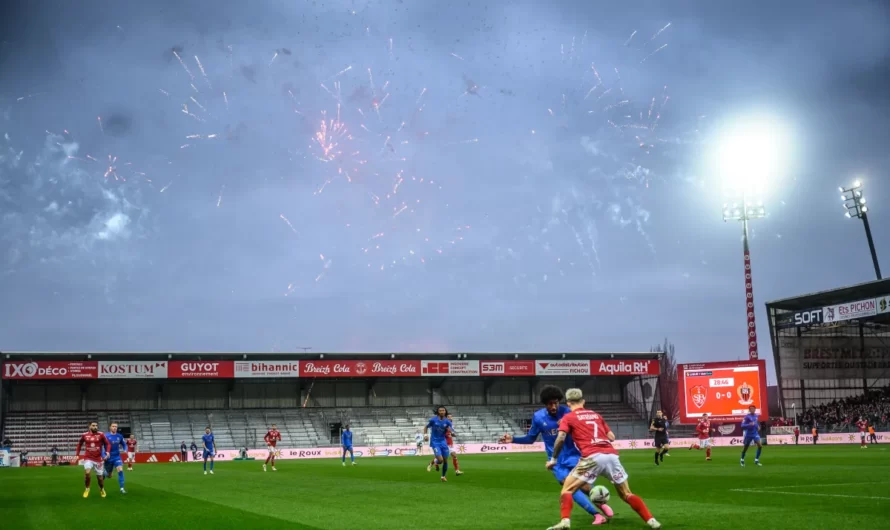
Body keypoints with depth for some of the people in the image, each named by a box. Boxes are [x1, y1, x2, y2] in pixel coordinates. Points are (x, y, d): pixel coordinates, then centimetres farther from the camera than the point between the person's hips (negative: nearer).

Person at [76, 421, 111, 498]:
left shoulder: (101, 435, -6)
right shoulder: (84, 435, -2)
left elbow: (107, 444, 0)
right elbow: (80, 444, 15)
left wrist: (107, 452, -18)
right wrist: (77, 454, 10)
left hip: (98, 459, 0)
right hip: (88, 458, 0)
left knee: (100, 477, 7)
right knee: (87, 473, -25)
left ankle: (102, 489, 38)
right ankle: (87, 488, 0)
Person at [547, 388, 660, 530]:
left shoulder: (568, 418, 13)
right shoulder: (596, 415, 26)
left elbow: (561, 438, -2)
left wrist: (553, 459, 8)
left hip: (593, 458, -4)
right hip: (612, 455, 4)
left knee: (567, 490, 8)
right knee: (627, 494, 18)